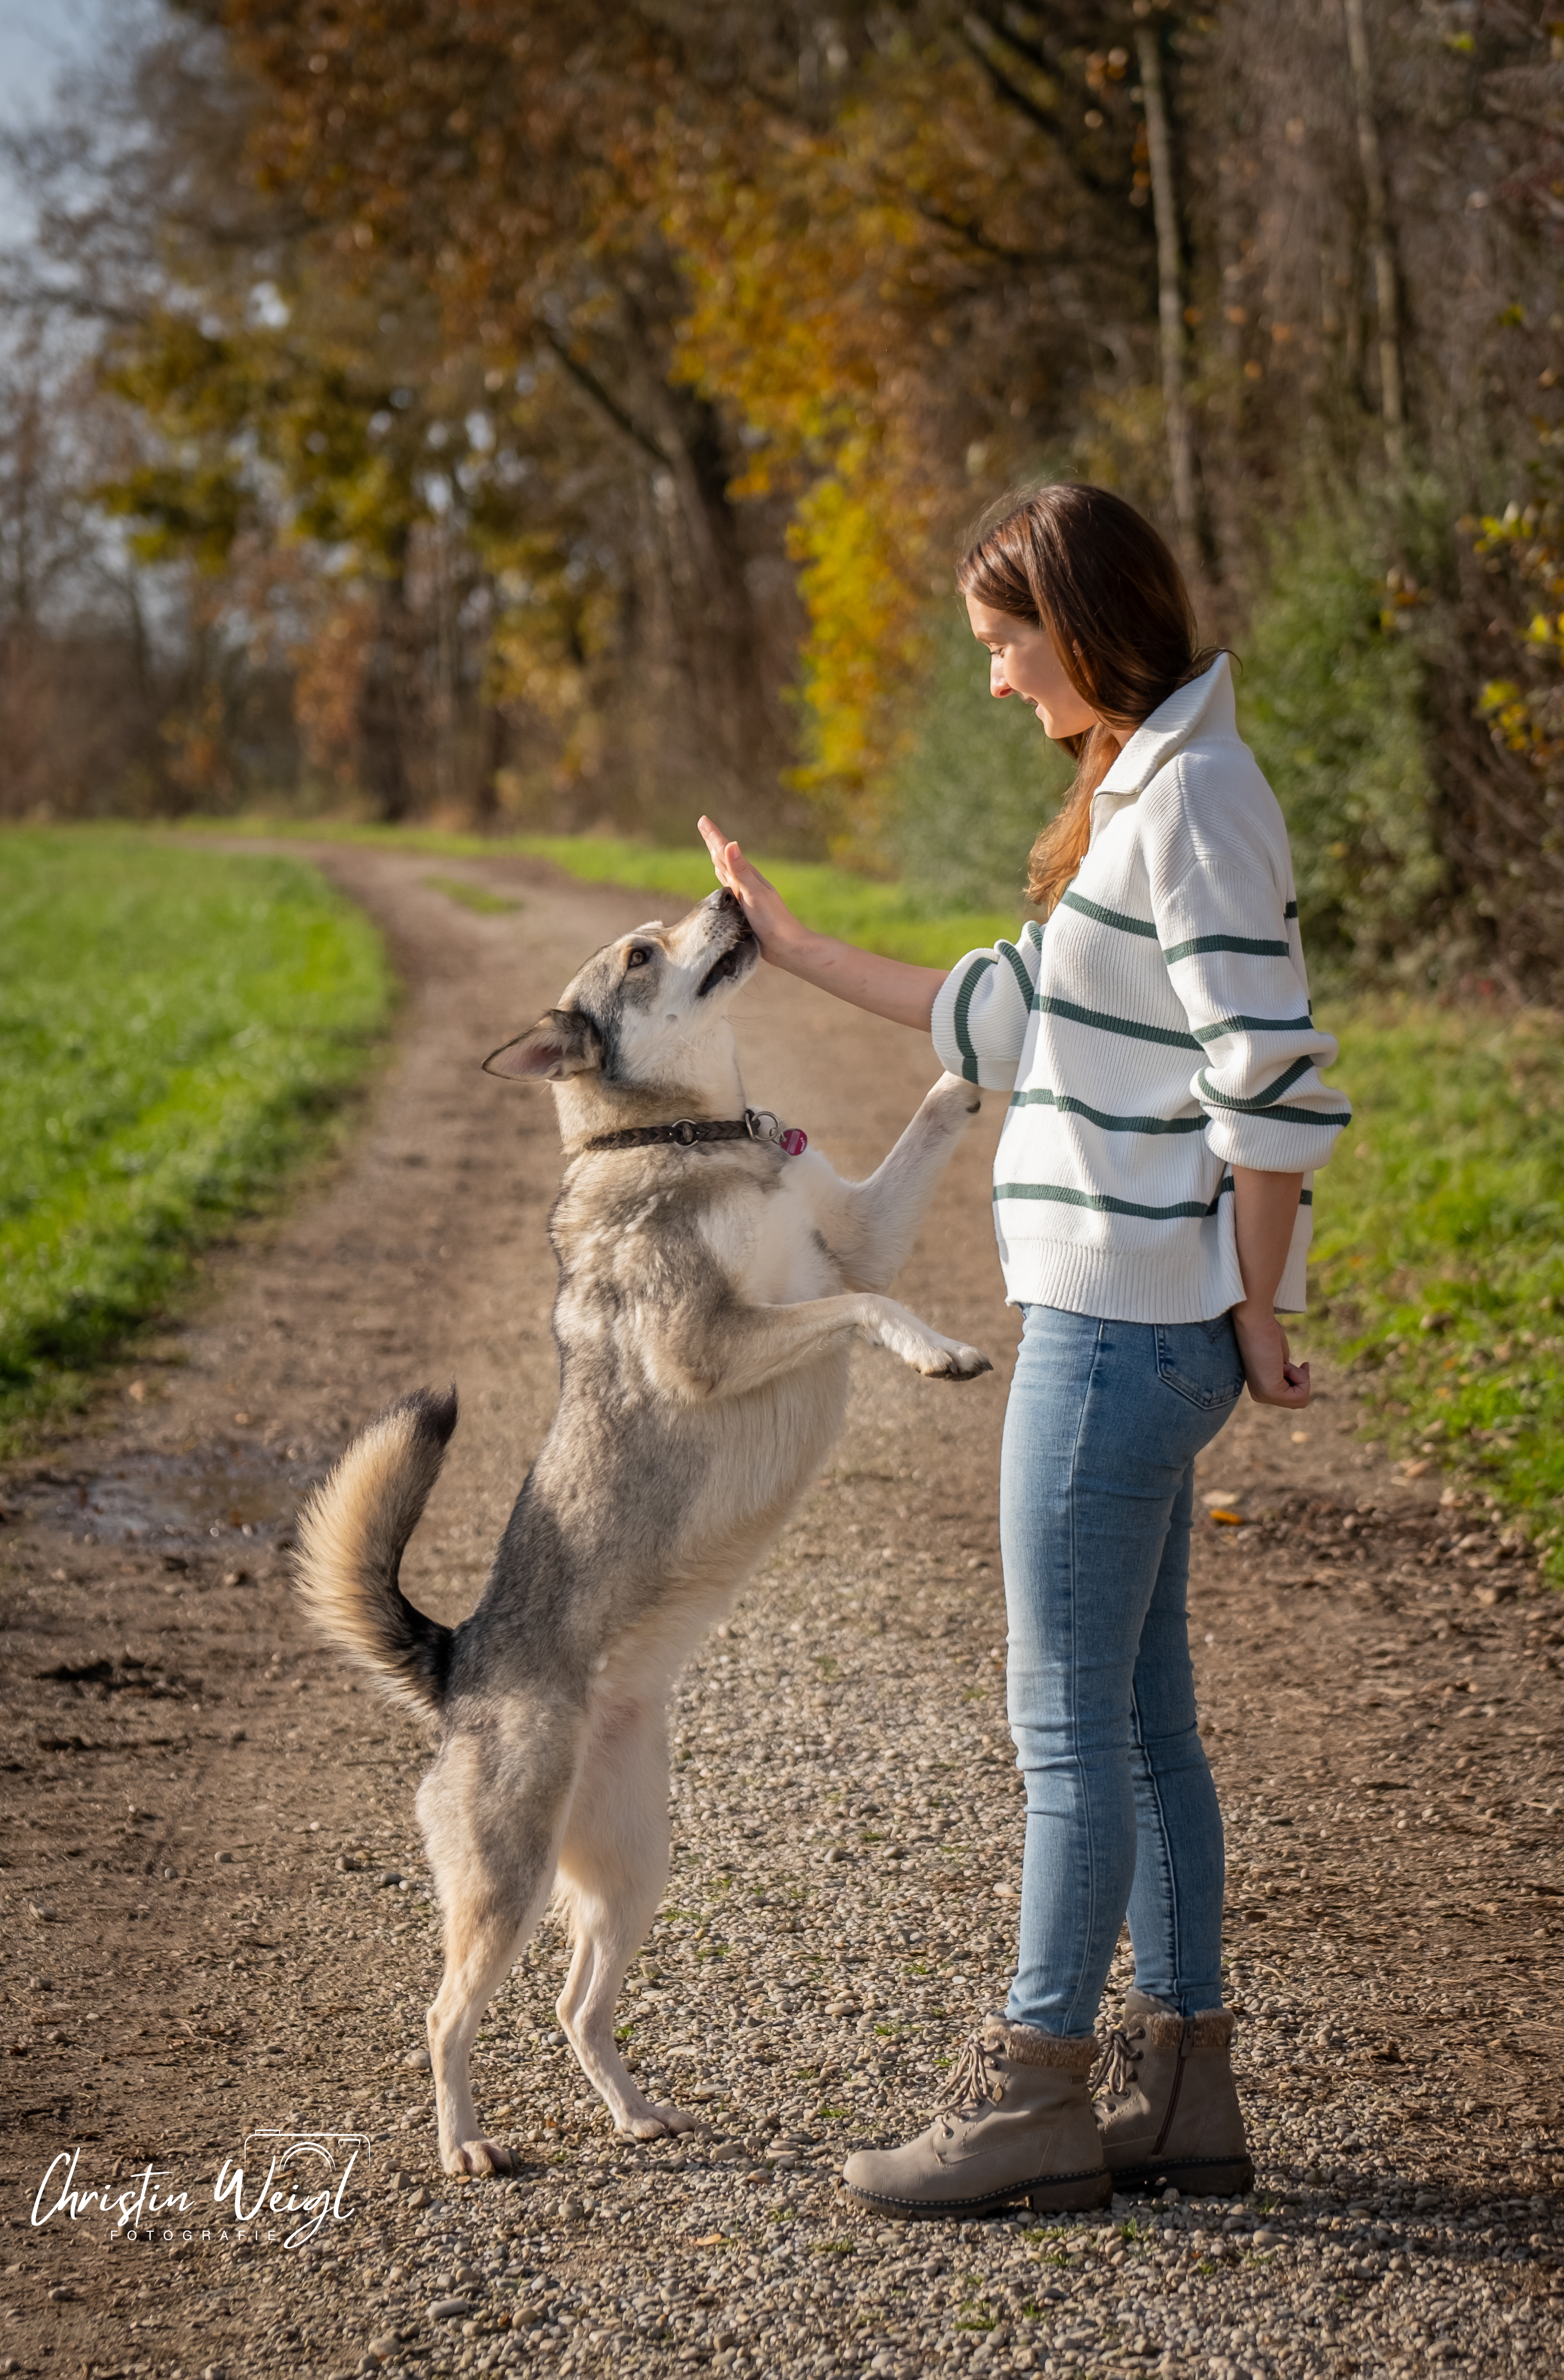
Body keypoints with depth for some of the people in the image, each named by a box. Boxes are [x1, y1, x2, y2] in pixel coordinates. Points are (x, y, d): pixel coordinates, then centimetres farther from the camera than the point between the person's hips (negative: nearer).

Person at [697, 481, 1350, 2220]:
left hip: (1126, 1326, -10)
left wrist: (1255, 1312, -14)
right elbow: (1013, 1016, 22)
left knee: (1070, 1723, -1)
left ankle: (1038, 2093, 9)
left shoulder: (1193, 799, -16)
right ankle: (1178, 2084, 21)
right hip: (1124, 1321, 10)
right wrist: (791, 949, 25)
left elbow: (1273, 1078, -20)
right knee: (1140, 1720, 13)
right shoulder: (1137, 791, 15)